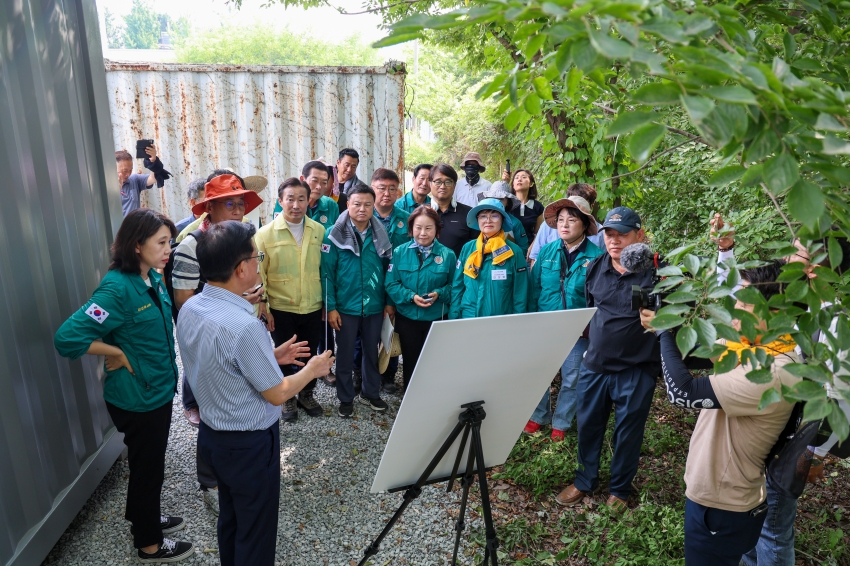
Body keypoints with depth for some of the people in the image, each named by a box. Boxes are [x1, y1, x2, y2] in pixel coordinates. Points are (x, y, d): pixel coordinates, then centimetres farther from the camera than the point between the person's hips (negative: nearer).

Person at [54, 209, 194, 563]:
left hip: (158, 389, 8)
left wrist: (167, 374, 10)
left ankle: (143, 517, 49)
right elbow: (68, 337, -30)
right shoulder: (118, 287, -26)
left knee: (149, 461, 26)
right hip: (136, 397, -8)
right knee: (147, 466, 11)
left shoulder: (153, 279, 0)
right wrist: (119, 354, -21)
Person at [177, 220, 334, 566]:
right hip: (250, 444, -8)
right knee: (255, 535, 13)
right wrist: (312, 370, -3)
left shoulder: (189, 309, -5)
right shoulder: (244, 326, -31)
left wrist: (270, 356, 10)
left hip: (211, 432, 8)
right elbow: (277, 394, -19)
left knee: (229, 518, 28)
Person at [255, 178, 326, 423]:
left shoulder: (319, 231, -2)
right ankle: (287, 399, 36)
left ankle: (306, 394, 40)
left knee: (310, 355, 17)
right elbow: (259, 274, -6)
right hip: (281, 310, -2)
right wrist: (264, 309, -7)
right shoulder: (266, 234, -9)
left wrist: (327, 304, 6)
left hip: (313, 308, 2)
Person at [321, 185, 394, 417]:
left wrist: (389, 301, 5)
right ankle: (345, 398, 27)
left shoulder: (380, 234, 1)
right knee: (345, 354, 11)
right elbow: (327, 273, -9)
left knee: (372, 352, 16)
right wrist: (330, 307, -12)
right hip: (346, 307, -3)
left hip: (374, 307, 3)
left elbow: (388, 269, 7)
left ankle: (371, 393, 34)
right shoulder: (335, 234, -8)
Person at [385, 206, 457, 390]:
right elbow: (391, 284, -6)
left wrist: (439, 294, -20)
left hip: (437, 318, 0)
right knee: (410, 362, 15)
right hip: (407, 317, 1)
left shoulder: (448, 255, -6)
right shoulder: (400, 252, -6)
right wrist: (411, 296, -20)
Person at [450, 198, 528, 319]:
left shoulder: (514, 251, -7)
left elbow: (520, 293, -5)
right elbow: (457, 286, 4)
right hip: (468, 318, 2)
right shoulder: (467, 249, 0)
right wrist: (454, 318, 0)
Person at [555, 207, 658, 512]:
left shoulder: (655, 270, -12)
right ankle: (585, 481, 37)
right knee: (588, 424, 15)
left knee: (627, 432, 11)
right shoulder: (595, 267, 3)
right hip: (594, 364, 4)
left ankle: (620, 490, 33)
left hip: (636, 369, -4)